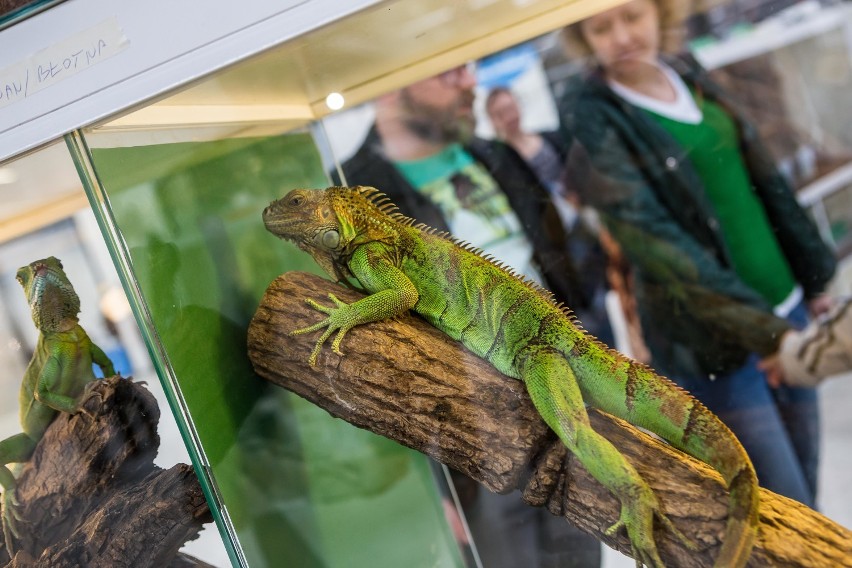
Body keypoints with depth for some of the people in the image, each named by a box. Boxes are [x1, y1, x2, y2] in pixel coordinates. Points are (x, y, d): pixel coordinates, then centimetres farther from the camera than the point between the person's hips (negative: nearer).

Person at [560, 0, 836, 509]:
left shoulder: (689, 74, 4)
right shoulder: (596, 125, -15)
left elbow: (762, 179, 12)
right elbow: (658, 244, -24)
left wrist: (814, 273, 15)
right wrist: (766, 333, -30)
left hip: (784, 305, 6)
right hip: (714, 340, -6)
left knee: (807, 474, 18)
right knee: (786, 503, 0)